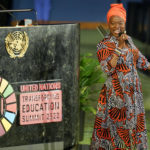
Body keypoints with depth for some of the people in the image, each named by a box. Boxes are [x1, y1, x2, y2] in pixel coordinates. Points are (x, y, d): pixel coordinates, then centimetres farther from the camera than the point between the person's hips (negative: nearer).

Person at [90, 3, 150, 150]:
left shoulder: (128, 39, 6)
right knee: (116, 124, 0)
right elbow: (108, 69, -23)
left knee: (134, 122, 13)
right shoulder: (104, 45, -13)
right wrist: (119, 47, -25)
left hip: (133, 92, 6)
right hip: (116, 93, -6)